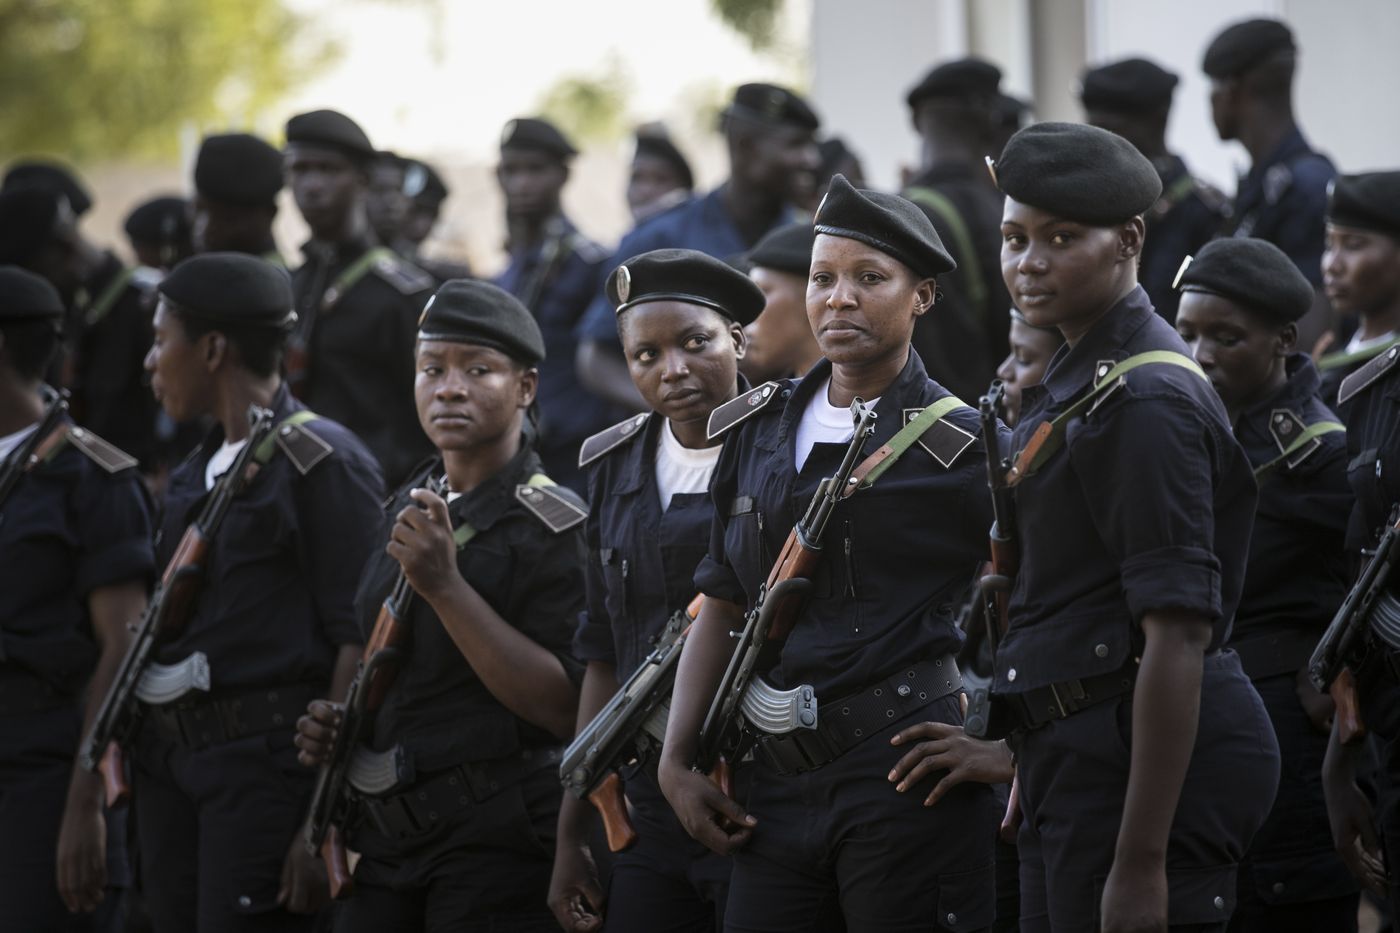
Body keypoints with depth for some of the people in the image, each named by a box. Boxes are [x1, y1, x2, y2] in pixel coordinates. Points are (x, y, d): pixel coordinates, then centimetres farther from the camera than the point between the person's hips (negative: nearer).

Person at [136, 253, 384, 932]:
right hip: (169, 760, 8)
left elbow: (358, 644, -13)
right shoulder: (194, 475, 17)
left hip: (264, 765, -8)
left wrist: (325, 818, -18)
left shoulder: (321, 463, -8)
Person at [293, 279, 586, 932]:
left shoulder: (552, 524, -10)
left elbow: (565, 706, -19)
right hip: (392, 833, 7)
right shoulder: (405, 510, 14)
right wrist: (338, 725, 7)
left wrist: (446, 587, -22)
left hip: (499, 850, -7)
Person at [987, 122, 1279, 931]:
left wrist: (1140, 864, -24)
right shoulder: (1071, 384, 15)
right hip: (1082, 752, 10)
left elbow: (1179, 636, -22)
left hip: (1154, 757, -10)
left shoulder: (1146, 400, -16)